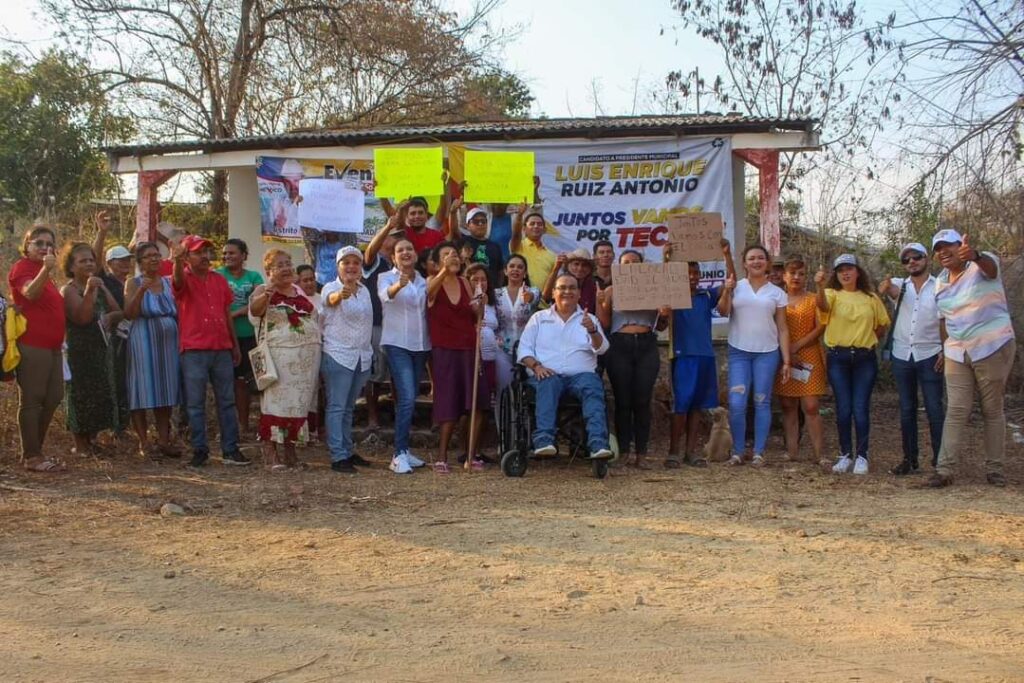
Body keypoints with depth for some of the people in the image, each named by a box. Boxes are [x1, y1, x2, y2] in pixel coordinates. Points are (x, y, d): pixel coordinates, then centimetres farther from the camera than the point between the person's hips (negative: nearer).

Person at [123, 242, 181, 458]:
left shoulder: (169, 283, 13)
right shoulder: (134, 283, 2)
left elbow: (179, 312, 18)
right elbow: (129, 314, -11)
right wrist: (141, 290, -21)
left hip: (168, 343, 4)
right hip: (143, 343, -4)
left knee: (166, 392, 6)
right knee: (143, 392, -4)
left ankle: (164, 440, 12)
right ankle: (144, 443, 1)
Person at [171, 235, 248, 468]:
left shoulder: (219, 280, 13)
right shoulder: (184, 279, -1)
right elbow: (178, 280, -27)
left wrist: (235, 345, 17)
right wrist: (177, 261, -50)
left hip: (222, 349, 5)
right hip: (194, 350, -4)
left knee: (227, 402, 7)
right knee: (195, 404, 1)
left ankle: (230, 450, 13)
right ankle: (199, 450, 9)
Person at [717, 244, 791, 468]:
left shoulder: (776, 293, 7)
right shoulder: (736, 287, 6)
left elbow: (782, 329, 7)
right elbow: (723, 310, -10)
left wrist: (786, 360, 2)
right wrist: (726, 292, -27)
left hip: (767, 353, 1)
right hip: (739, 352, -1)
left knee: (762, 403, 3)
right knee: (736, 404, -7)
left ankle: (758, 453, 10)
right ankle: (737, 452, 5)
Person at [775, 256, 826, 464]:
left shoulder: (813, 300, 6)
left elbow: (820, 328, -2)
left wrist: (796, 346, -10)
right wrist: (786, 354, -7)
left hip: (809, 358, -2)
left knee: (811, 407, -7)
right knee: (788, 407, 3)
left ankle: (818, 454, -4)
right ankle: (792, 451, 7)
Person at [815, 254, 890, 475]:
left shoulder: (871, 298, 8)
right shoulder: (832, 295, 1)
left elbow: (882, 325, 17)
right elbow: (823, 305, -24)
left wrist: (868, 339, 4)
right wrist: (820, 286, -42)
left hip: (865, 358, 1)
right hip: (838, 358, -1)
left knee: (861, 408, -1)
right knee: (843, 409, 2)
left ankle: (862, 456, 9)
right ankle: (845, 455, 14)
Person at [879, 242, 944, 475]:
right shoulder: (900, 285, 6)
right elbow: (888, 288, -19)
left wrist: (946, 351, -12)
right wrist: (886, 286, -44)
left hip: (929, 355, -3)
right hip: (902, 355, 3)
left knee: (934, 409, -2)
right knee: (906, 410, 8)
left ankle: (939, 459, 6)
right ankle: (909, 458, 15)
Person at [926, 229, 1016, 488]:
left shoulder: (982, 266, -10)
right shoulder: (940, 283, 9)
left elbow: (990, 264, -35)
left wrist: (974, 255, -58)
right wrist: (945, 349, 11)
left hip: (993, 348, -4)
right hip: (957, 354, 5)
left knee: (993, 411, 4)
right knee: (956, 412, -1)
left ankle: (994, 468, 12)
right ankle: (945, 469, -4)